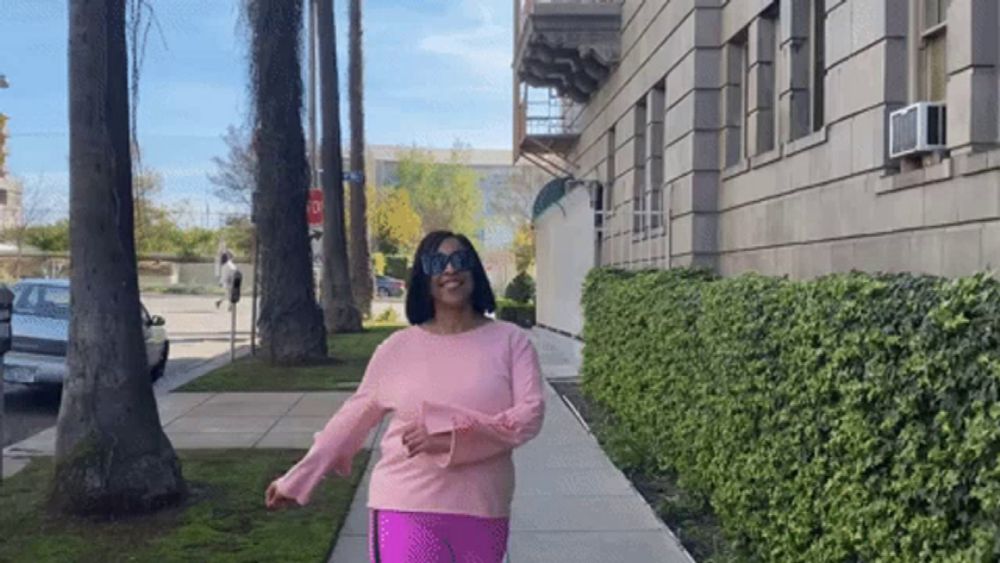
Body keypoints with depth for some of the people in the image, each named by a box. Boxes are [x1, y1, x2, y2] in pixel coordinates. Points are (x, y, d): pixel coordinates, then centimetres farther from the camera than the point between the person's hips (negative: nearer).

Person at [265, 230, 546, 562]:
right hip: (405, 511, 0)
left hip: (482, 516, 1)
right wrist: (297, 479, 13)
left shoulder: (510, 341, 0)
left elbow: (530, 415, -10)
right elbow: (352, 418, 10)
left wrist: (452, 435, -21)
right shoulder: (398, 348, 3)